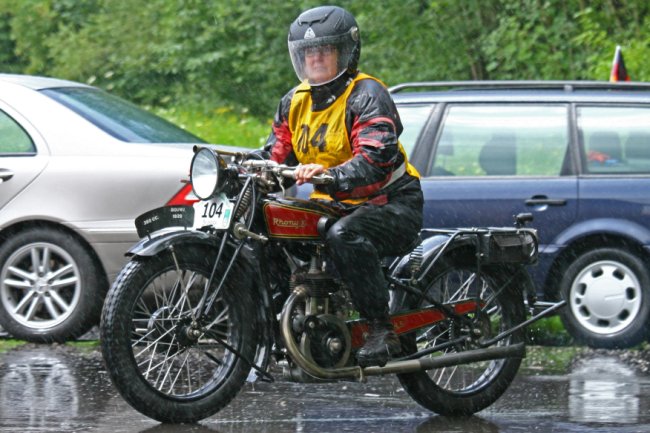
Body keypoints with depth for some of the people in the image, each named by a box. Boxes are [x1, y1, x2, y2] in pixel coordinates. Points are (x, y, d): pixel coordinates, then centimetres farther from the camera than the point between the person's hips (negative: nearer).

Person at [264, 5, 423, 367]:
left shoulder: (366, 95, -14)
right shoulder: (296, 101, 12)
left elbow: (376, 159, -28)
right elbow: (277, 153, 11)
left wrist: (329, 175, -45)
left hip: (391, 204, -8)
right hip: (331, 204, 8)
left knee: (345, 235, -39)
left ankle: (383, 331, -33)